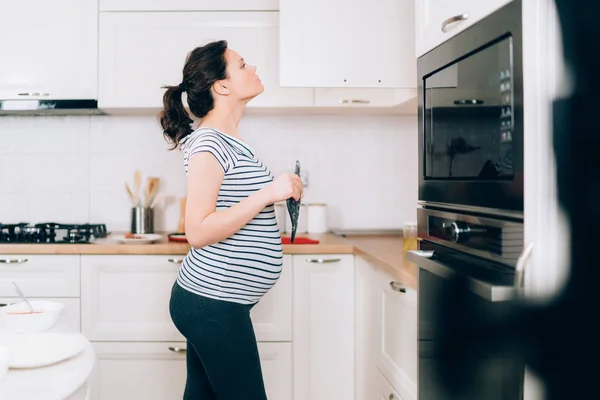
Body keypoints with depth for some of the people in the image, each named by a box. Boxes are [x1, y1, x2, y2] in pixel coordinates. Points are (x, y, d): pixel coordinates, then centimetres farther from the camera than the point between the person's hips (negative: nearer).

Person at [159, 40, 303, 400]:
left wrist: (280, 192, 10)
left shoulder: (230, 141, 12)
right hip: (213, 303, -9)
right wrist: (267, 194, -24)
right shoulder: (208, 143, -16)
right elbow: (198, 231, -22)